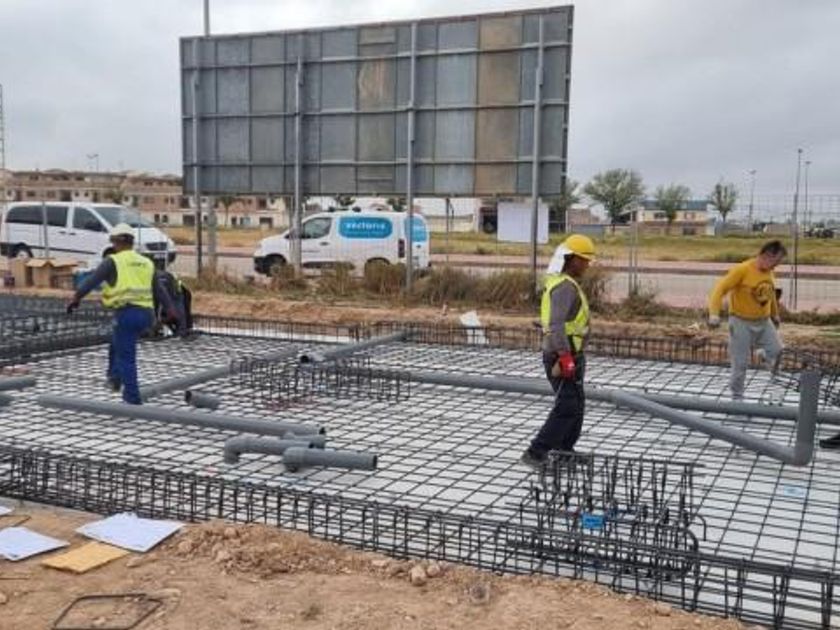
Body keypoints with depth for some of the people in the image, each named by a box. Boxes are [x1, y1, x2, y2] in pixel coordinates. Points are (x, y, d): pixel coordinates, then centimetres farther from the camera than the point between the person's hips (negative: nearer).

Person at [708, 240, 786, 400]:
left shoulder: (769, 272, 3)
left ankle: (763, 354, 24)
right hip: (742, 322, -6)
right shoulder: (742, 270, -18)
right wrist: (714, 314, -32)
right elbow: (720, 289, -21)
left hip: (764, 322, 6)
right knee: (740, 363, 1)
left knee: (777, 352, -9)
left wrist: (775, 315, 31)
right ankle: (737, 396, 17)